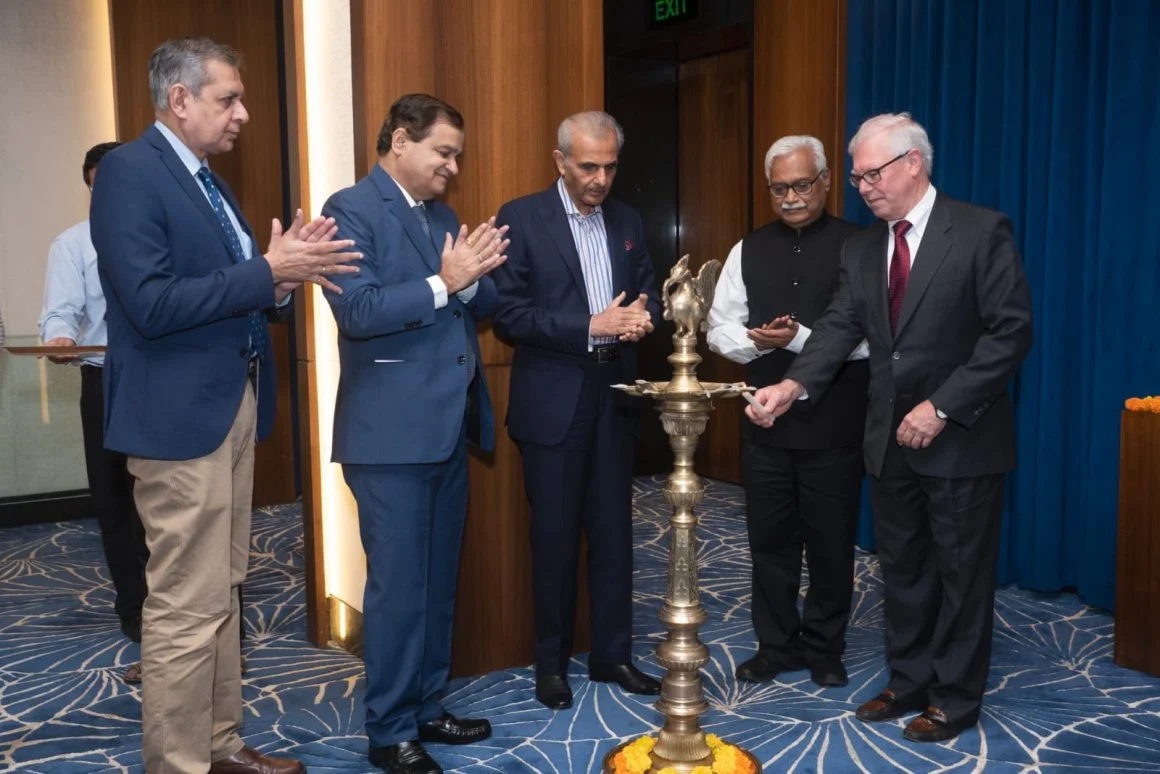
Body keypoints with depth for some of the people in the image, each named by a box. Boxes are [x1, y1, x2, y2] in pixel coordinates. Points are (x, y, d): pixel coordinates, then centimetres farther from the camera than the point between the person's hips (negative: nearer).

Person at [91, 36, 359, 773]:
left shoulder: (208, 181, 16)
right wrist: (268, 271, -21)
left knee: (220, 593, 16)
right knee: (186, 607, -3)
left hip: (234, 405, 9)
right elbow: (151, 303, -22)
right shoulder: (130, 171, -12)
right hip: (180, 414, -9)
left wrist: (283, 271, -3)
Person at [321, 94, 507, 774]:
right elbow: (358, 311, -18)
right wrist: (442, 282, -23)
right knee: (398, 584, 0)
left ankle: (426, 706, 30)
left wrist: (474, 278, -9)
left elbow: (480, 306, 12)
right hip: (391, 431, -8)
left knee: (439, 580, 15)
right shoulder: (352, 209, -7)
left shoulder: (443, 214, 16)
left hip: (448, 426, 8)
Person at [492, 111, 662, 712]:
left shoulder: (626, 220, 9)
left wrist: (642, 315, -10)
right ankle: (551, 663, 22)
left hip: (613, 397, 5)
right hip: (552, 402, -4)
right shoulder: (520, 218, -7)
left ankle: (612, 654, 25)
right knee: (555, 538, 6)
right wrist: (591, 326, -19)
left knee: (613, 533, 11)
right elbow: (508, 315, -13)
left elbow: (647, 291, 14)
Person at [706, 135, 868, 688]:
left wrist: (800, 339, -21)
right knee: (770, 540, 12)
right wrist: (761, 341, -12)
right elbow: (721, 330, 7)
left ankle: (824, 650, 27)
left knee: (830, 544, 9)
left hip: (833, 425, -3)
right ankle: (777, 645, 28)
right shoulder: (749, 251, 10)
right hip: (767, 421, 4)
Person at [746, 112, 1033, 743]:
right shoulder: (861, 248, 7)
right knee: (902, 568, 15)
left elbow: (1011, 330, -14)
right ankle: (908, 683, 31)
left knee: (962, 572, 8)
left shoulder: (981, 231, -10)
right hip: (890, 438, 6)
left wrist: (942, 407, -20)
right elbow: (841, 326, -1)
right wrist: (794, 384, -19)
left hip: (961, 437, -5)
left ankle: (956, 699, 24)